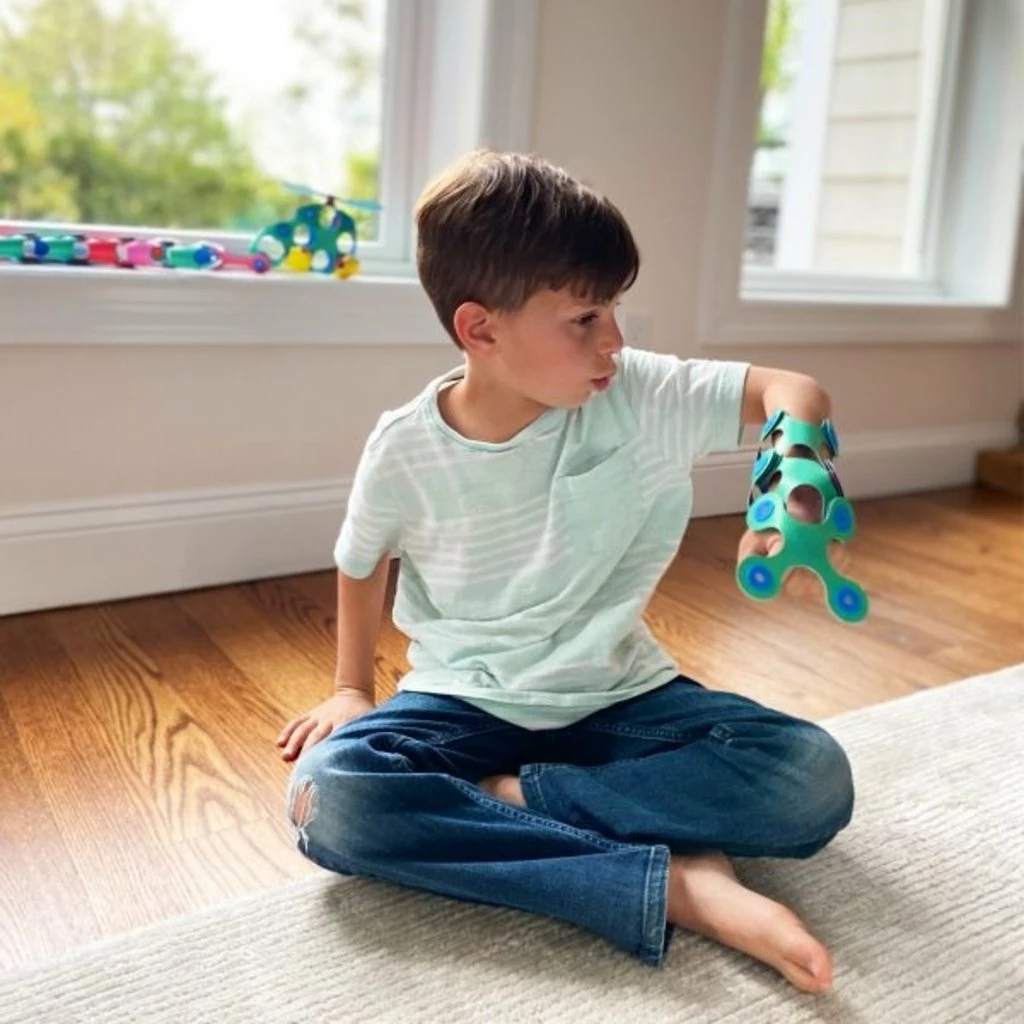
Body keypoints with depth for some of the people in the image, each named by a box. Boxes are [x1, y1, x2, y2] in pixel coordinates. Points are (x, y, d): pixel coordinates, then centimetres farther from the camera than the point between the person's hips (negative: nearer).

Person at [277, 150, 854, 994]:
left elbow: (793, 391, -12)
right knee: (328, 801, -31)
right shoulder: (405, 449, -12)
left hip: (618, 697, 1)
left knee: (815, 782, -20)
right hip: (467, 706, 0)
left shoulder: (641, 398, -13)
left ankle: (503, 799, -19)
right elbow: (361, 565, 7)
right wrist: (353, 688, 11)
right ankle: (675, 883, -30)